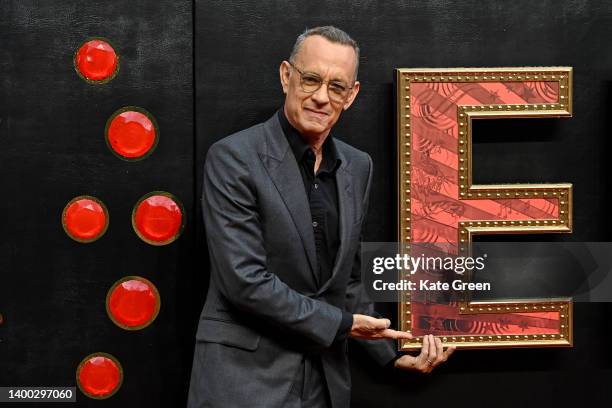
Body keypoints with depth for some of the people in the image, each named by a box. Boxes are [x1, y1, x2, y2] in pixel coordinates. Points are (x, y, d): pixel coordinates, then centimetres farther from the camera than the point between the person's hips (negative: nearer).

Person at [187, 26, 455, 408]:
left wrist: (391, 351, 11)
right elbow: (245, 280, -18)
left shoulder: (358, 167, 8)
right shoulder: (233, 158, -11)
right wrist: (341, 323, -13)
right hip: (246, 376, -6)